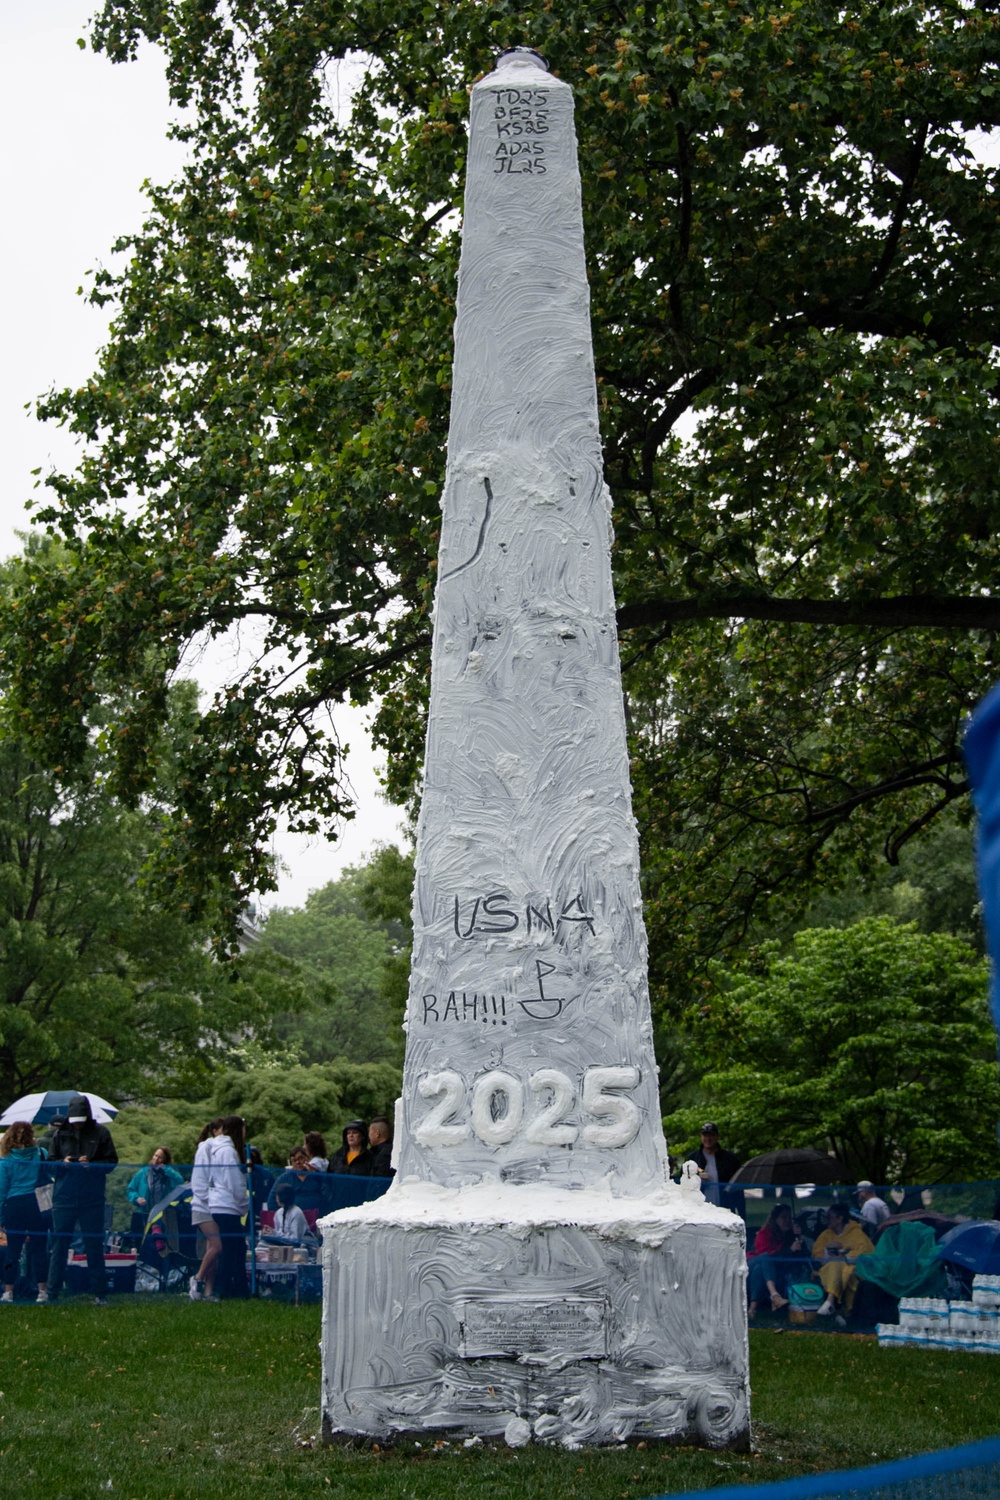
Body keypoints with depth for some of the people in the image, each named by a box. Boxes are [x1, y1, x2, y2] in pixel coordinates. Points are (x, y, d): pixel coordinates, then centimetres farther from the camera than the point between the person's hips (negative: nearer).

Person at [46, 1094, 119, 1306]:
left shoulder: (101, 1133, -1)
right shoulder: (60, 1134, 3)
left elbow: (111, 1162, 0)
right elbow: (50, 1163, 7)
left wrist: (91, 1164, -17)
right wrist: (63, 1163, -14)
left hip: (92, 1200, -1)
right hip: (63, 1198, 1)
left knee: (95, 1246, 5)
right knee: (59, 1245, 4)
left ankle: (100, 1293, 12)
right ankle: (52, 1294, 11)